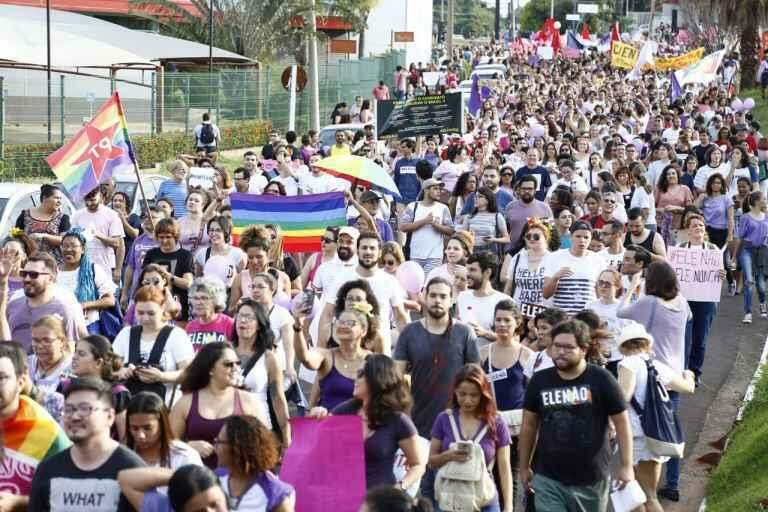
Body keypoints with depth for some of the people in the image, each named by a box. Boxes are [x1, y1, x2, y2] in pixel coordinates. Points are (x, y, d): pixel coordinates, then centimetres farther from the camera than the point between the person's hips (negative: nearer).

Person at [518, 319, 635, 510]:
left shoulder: (601, 380, -9)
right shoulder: (540, 381, 0)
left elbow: (621, 422, -4)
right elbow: (529, 425, 10)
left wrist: (626, 465, -7)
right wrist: (524, 466, 11)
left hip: (591, 479, -1)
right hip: (547, 478, 1)